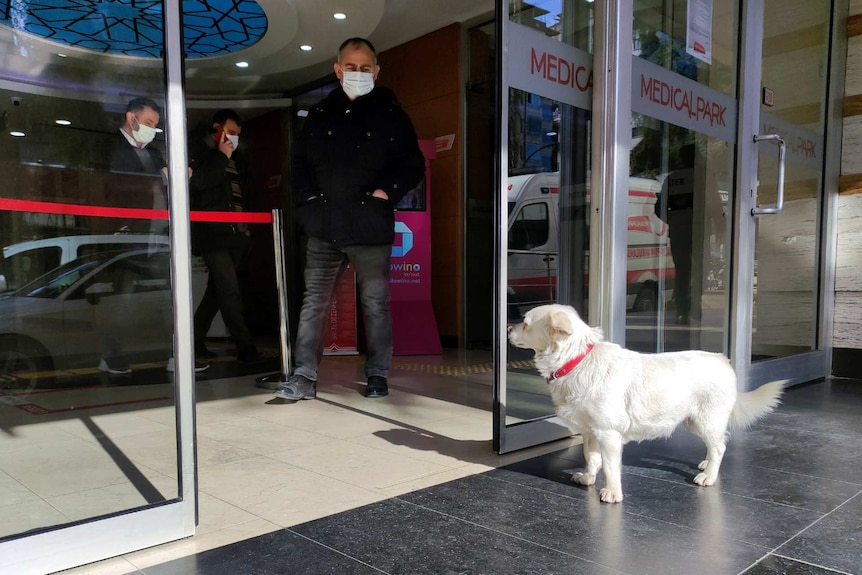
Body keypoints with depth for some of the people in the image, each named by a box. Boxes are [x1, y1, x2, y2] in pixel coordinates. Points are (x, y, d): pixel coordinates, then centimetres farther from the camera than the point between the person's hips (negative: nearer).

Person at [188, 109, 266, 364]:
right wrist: (221, 158, -9)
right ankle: (245, 347, -13)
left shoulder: (235, 157, 21)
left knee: (217, 289, 9)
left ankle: (196, 340, 20)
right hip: (212, 233, -7)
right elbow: (196, 182, -13)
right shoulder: (196, 149, 3)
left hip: (234, 233, 7)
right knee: (230, 290, -13)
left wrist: (244, 223, 18)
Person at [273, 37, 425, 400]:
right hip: (324, 228, 3)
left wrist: (387, 191, -11)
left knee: (375, 304, 6)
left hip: (371, 230, -3)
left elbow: (413, 166, 3)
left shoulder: (391, 114, 4)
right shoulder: (320, 114, 13)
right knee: (313, 302, 3)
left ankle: (378, 376, 19)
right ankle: (304, 377, 9)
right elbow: (300, 163, 17)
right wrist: (308, 199, 2)